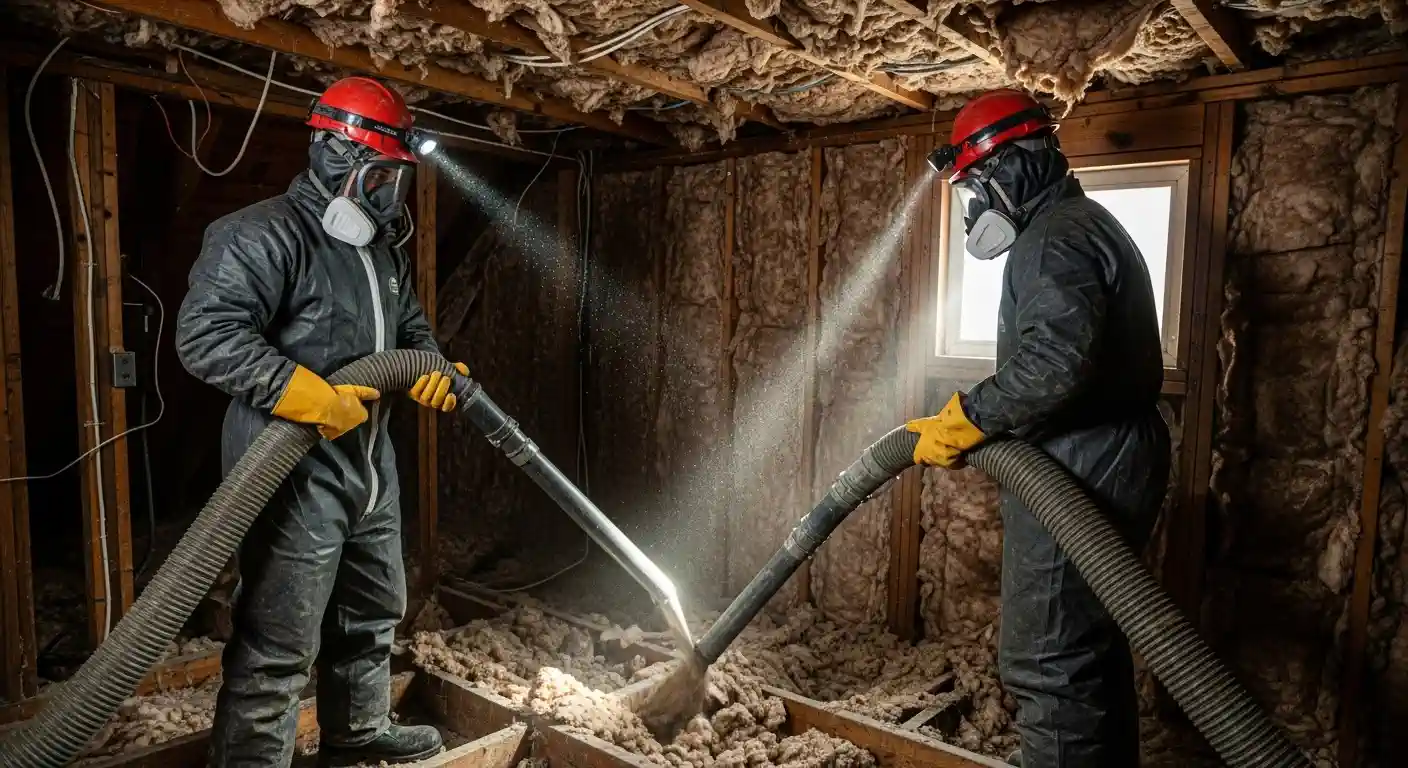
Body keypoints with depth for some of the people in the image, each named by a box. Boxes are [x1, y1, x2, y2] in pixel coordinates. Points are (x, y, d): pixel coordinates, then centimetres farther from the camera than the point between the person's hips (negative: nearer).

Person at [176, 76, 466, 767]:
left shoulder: (383, 248, 14)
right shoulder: (263, 236, -15)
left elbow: (410, 328, 23)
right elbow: (205, 335, -23)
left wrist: (433, 370, 1)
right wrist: (313, 398, -28)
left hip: (370, 467, 10)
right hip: (296, 474, -9)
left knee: (373, 613, 23)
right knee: (277, 649, -2)